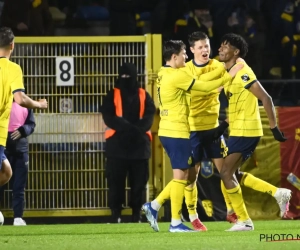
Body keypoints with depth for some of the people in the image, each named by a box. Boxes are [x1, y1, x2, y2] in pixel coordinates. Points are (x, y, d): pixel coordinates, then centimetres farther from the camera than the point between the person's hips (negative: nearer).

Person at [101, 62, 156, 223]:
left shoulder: (144, 96, 11)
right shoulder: (112, 95, 7)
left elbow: (149, 117, -1)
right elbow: (109, 117, -6)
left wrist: (137, 130, -21)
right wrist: (128, 128, -21)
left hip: (139, 144, 1)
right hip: (117, 144, -1)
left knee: (139, 182, 2)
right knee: (115, 181, -4)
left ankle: (137, 214, 7)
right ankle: (115, 214, 0)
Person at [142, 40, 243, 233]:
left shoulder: (164, 74, 13)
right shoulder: (177, 75, -16)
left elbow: (199, 80, 17)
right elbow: (205, 86, -12)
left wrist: (223, 69, 17)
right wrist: (229, 75, -2)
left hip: (167, 131, 9)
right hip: (177, 132, -9)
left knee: (184, 176, 15)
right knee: (181, 176, -3)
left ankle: (154, 206, 11)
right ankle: (176, 223, 0)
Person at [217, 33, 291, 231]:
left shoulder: (242, 72, -16)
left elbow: (266, 98, -20)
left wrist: (274, 127, -19)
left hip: (245, 131, -10)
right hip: (238, 130, 10)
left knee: (226, 173, -9)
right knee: (232, 173, 13)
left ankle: (244, 221, -1)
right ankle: (278, 193, 15)